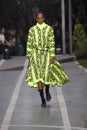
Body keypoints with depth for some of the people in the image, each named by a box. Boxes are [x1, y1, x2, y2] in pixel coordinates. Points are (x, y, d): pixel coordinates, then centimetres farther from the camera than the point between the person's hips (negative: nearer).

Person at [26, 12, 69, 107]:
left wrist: (52, 55, -5)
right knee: (38, 77, -5)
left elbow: (52, 43, 2)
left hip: (46, 54, 0)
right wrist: (29, 56, 2)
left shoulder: (49, 29, 5)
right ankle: (42, 100, 1)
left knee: (47, 74, -11)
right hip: (36, 55, 0)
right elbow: (29, 44, 7)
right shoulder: (32, 30, 6)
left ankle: (47, 91, 22)